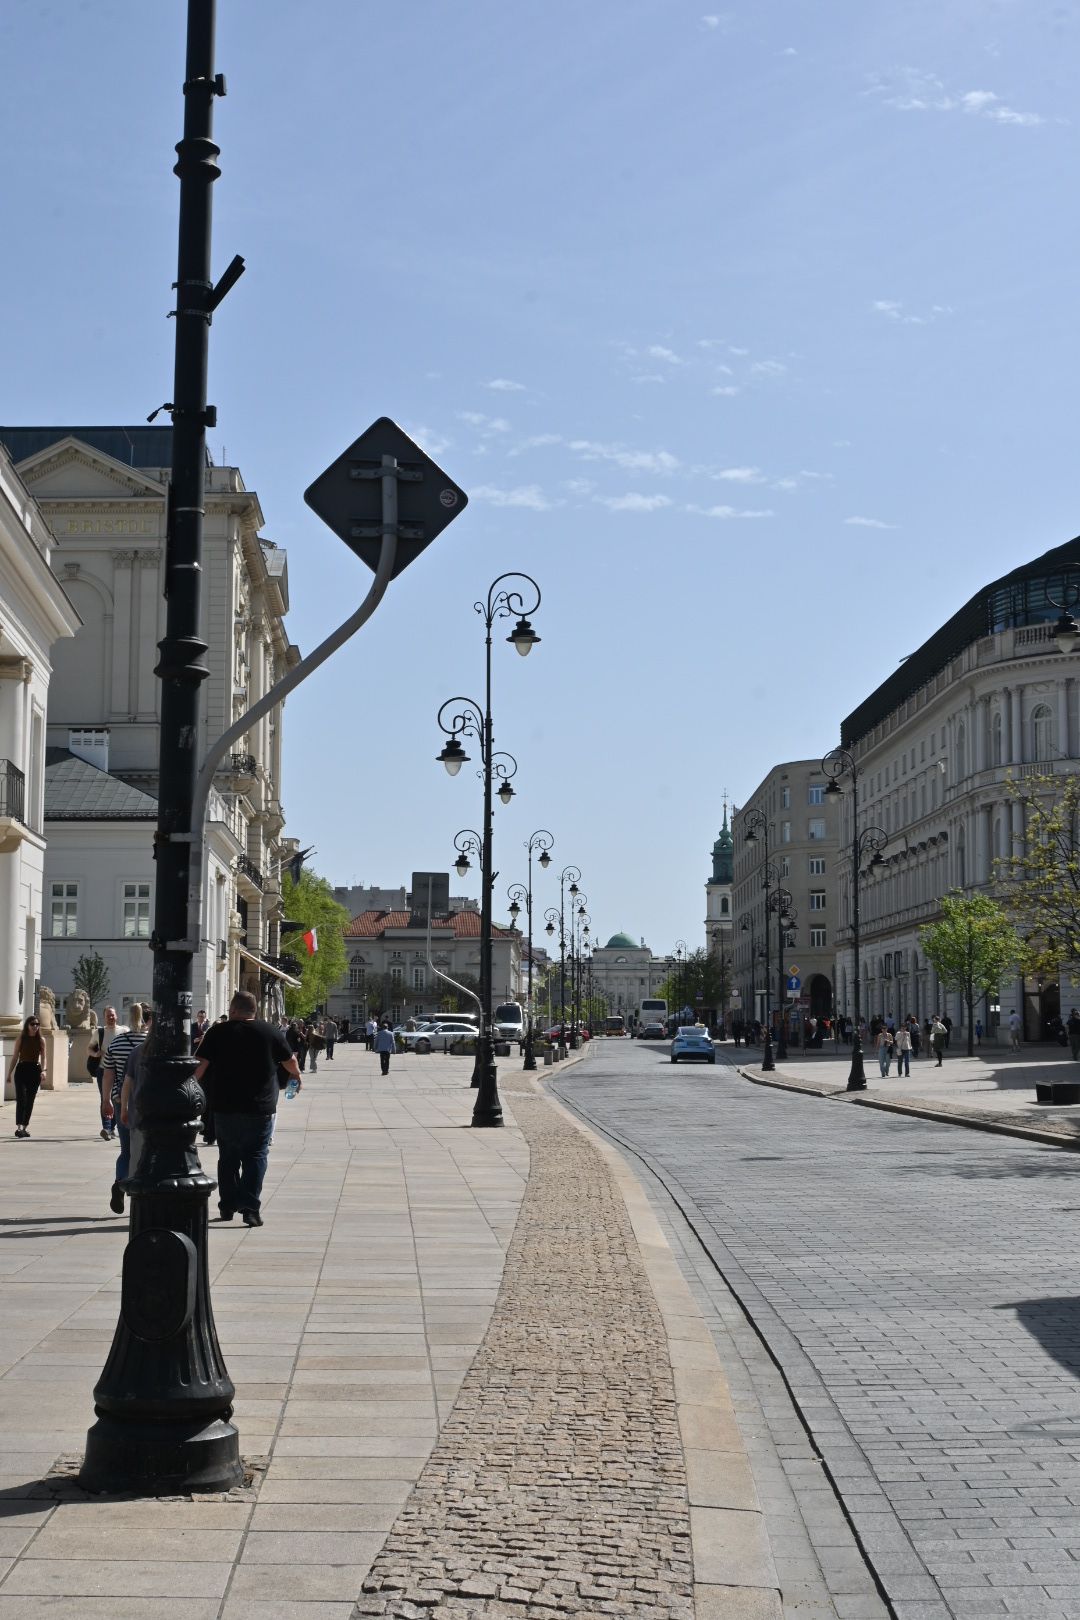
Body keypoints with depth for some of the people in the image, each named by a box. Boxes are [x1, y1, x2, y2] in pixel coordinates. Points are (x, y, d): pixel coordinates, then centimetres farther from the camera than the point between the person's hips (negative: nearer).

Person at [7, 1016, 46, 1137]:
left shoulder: (41, 1040, 5)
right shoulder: (21, 1039, 2)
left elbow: (43, 1058, 3)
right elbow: (15, 1057, 5)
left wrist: (43, 1070, -14)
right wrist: (9, 1073, 3)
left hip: (35, 1070, 2)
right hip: (21, 1069, -2)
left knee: (30, 1100, 6)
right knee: (20, 1098, -13)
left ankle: (25, 1126, 14)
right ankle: (18, 1126, -21)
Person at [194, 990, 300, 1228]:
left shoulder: (217, 1032, -1)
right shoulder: (270, 1032, 0)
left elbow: (200, 1066, -5)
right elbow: (291, 1062, 12)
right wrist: (296, 1075, 34)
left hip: (225, 1108, 1)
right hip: (260, 1109, -1)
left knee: (228, 1157, 14)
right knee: (255, 1157, 2)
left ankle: (227, 1206, 21)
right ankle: (250, 1208, -9)